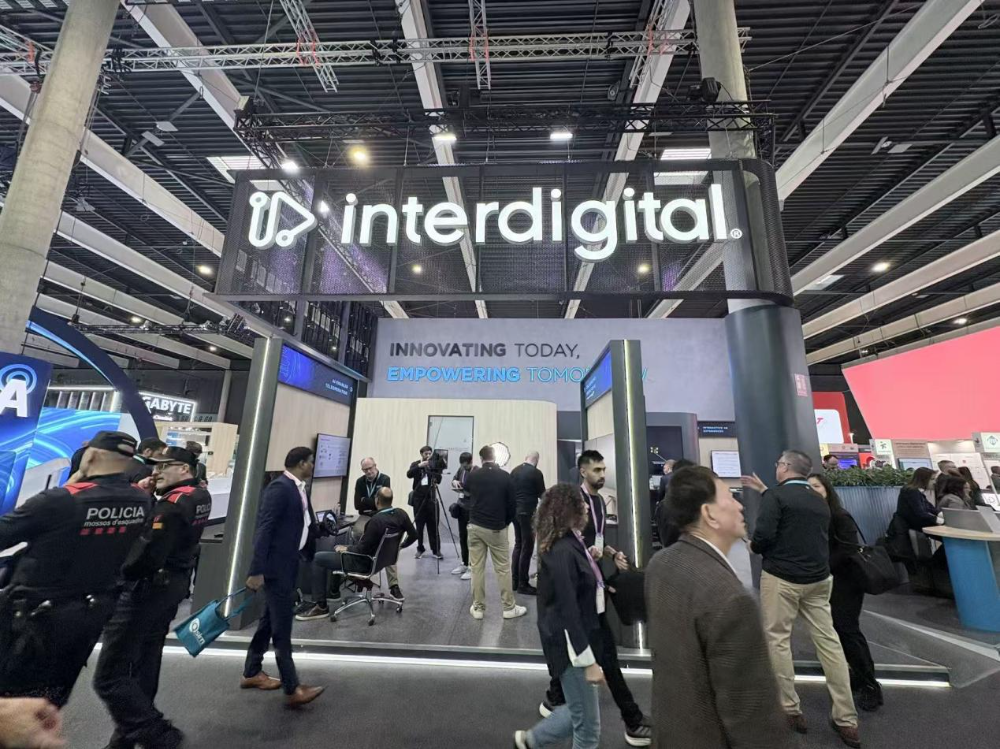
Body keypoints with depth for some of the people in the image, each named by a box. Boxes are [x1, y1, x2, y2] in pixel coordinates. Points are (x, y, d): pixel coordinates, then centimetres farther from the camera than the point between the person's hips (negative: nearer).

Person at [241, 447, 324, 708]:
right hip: (275, 565, -9)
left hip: (289, 564, 9)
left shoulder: (298, 489, 8)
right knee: (282, 624, -2)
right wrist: (256, 571, -23)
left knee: (271, 619, 20)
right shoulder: (279, 488, -20)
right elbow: (264, 530, -23)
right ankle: (292, 688, 6)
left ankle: (251, 672, 37)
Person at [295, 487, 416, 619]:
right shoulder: (401, 514, -11)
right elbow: (413, 536, 1)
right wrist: (398, 546, 18)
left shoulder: (376, 520, -31)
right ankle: (334, 590, 36)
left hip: (366, 562, -8)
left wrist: (346, 549, -3)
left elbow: (362, 549, -22)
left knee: (318, 558, 2)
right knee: (338, 549, 27)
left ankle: (321, 606, 8)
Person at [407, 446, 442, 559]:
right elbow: (409, 474, -15)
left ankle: (436, 550, 7)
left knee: (433, 525, 1)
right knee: (419, 525, 6)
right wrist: (419, 466, -28)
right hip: (418, 498, 0)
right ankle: (420, 549, 20)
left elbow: (439, 480, -4)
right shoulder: (415, 464, 4)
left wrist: (435, 471, -23)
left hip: (431, 497, 0)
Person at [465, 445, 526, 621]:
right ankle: (509, 607, 16)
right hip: (496, 528, -2)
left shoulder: (472, 476, -1)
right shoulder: (505, 476, -7)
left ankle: (478, 608, 16)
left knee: (477, 568, 8)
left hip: (475, 526, 2)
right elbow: (512, 503, -3)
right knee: (503, 568, 8)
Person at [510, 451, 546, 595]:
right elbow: (542, 494, -3)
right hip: (527, 512, -7)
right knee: (527, 547, 2)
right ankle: (522, 585, 8)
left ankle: (515, 581, 22)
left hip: (515, 510, 7)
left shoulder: (514, 470, 5)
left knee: (518, 545, 17)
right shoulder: (536, 473, -11)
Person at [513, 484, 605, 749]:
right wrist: (589, 661, -19)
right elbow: (568, 611, -24)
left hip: (580, 635, 9)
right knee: (588, 724, 10)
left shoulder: (570, 543, 3)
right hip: (570, 643, -9)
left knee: (579, 711, 24)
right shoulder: (563, 551, -26)